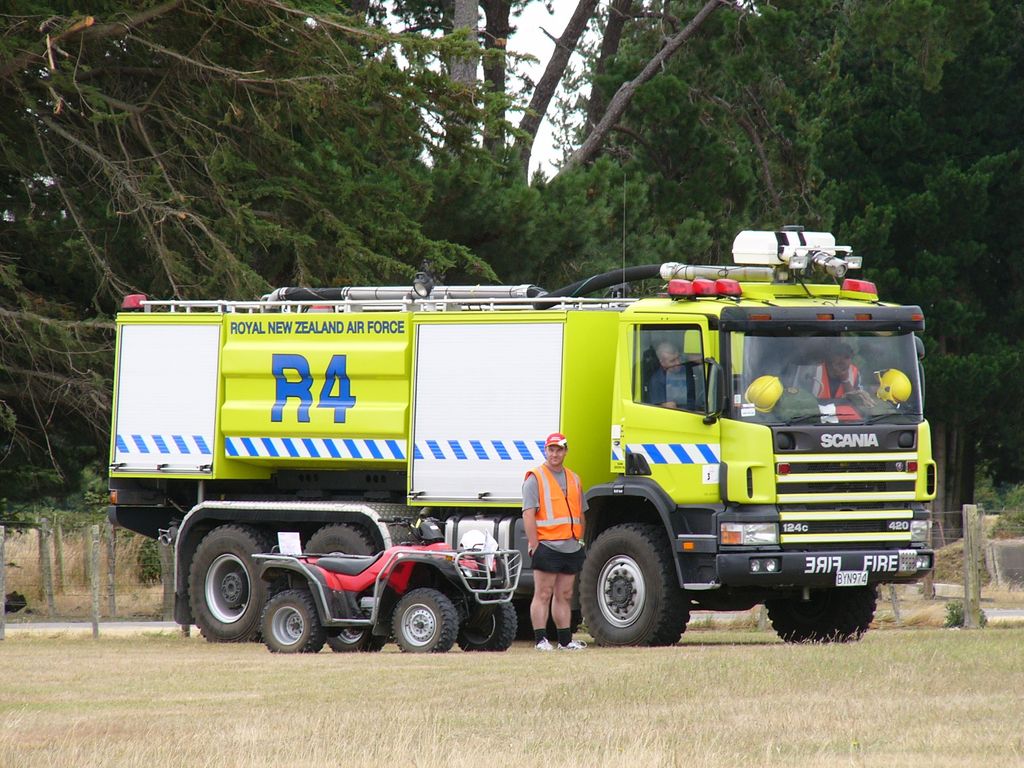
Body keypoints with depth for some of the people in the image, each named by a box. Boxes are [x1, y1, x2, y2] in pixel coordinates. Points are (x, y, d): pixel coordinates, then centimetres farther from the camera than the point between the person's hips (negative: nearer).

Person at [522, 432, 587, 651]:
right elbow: (528, 514, -10)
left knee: (564, 596, 10)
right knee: (543, 594, -6)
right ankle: (541, 639, -6)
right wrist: (534, 544, -15)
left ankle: (565, 639, 14)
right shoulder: (535, 478, -3)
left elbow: (580, 514, 25)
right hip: (547, 546, -6)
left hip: (571, 548, 6)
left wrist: (579, 539, 16)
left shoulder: (573, 479, 18)